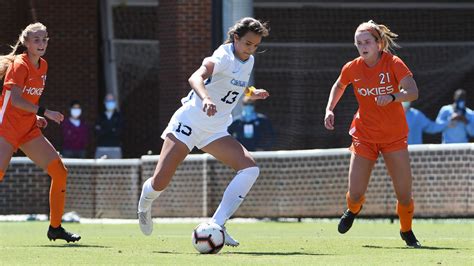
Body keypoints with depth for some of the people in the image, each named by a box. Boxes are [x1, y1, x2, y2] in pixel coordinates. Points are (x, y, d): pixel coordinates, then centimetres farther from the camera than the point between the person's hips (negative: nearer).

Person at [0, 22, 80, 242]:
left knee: (60, 172, 0)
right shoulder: (19, 65, -12)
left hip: (28, 129, 8)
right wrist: (44, 112, -25)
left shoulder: (42, 66, 13)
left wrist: (35, 116, 8)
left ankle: (55, 227, 8)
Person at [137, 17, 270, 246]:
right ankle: (144, 204, 29)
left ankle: (216, 226, -20)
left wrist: (251, 93, 12)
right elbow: (196, 77, -40)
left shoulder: (248, 61, 7)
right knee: (160, 182, -10)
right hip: (189, 122, -7)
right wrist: (205, 98, -59)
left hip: (216, 131, 7)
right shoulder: (224, 57, -19)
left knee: (250, 169, -17)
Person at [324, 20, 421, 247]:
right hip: (364, 136, 1)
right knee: (355, 194, -6)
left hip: (394, 137, -1)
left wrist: (392, 97, -43)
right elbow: (338, 86, 18)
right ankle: (353, 209, 33)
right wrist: (329, 109, 4)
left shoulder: (393, 63, -13)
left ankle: (406, 231, 25)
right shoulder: (352, 68, -4)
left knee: (404, 193, -4)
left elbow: (412, 92, -25)